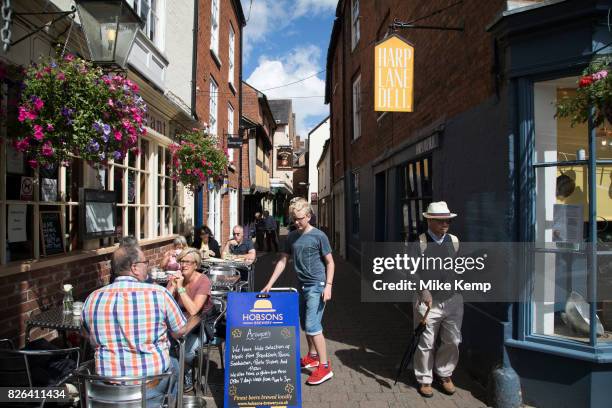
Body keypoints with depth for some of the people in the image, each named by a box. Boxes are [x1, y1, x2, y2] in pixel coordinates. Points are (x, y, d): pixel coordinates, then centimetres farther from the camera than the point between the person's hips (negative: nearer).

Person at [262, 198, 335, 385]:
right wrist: (270, 284, 6)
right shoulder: (292, 236, 8)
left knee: (312, 326, -11)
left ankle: (324, 366, -3)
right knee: (305, 325, 17)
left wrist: (328, 286, -15)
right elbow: (283, 260, 11)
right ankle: (312, 356, 35)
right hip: (302, 286, 7)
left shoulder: (319, 236, -9)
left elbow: (330, 262, -5)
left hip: (317, 286, -7)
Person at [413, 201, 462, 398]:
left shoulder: (454, 241, 6)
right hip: (428, 301, -4)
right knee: (426, 343, 6)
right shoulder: (419, 243, -8)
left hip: (453, 300, 4)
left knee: (452, 341, 10)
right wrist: (423, 290, -24)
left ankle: (445, 374, 34)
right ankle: (424, 379, 25)